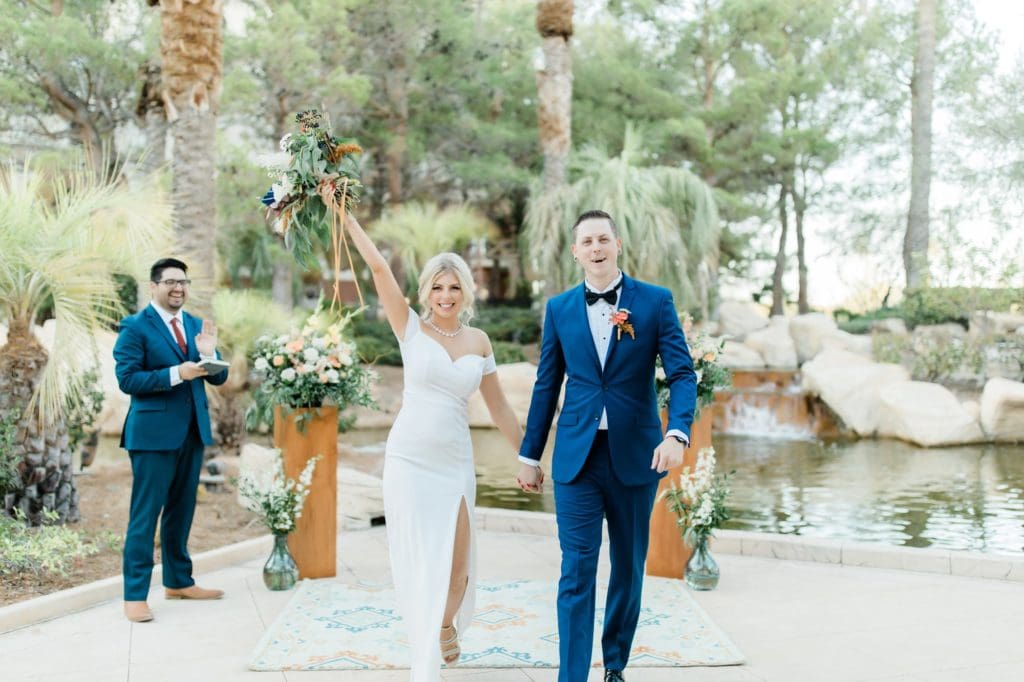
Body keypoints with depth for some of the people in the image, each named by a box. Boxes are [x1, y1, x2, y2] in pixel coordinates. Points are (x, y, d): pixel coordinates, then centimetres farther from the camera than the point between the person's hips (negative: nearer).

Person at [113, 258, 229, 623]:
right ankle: (135, 594, 2)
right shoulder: (135, 326, -6)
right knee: (145, 514, -3)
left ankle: (179, 581, 26)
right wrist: (176, 373, -23)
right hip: (154, 432, -6)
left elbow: (218, 378, 9)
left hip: (193, 430, 7)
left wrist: (208, 353, -12)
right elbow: (127, 379, -15)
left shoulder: (196, 325, 12)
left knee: (181, 510, 15)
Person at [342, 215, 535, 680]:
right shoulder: (411, 328, -2)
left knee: (456, 562, 2)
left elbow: (498, 406, 13)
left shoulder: (478, 341, 6)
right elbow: (378, 266, -11)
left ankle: (446, 623, 38)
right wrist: (345, 214, -15)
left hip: (455, 463, 2)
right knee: (418, 559, 3)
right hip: (408, 459, -2)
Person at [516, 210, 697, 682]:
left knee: (628, 567, 13)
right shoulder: (559, 308, 5)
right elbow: (546, 386, 10)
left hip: (635, 456, 0)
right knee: (577, 572, -3)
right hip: (577, 457, 0)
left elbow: (682, 374, -6)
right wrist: (530, 454, 11)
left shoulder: (655, 301, -1)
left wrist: (677, 433, -23)